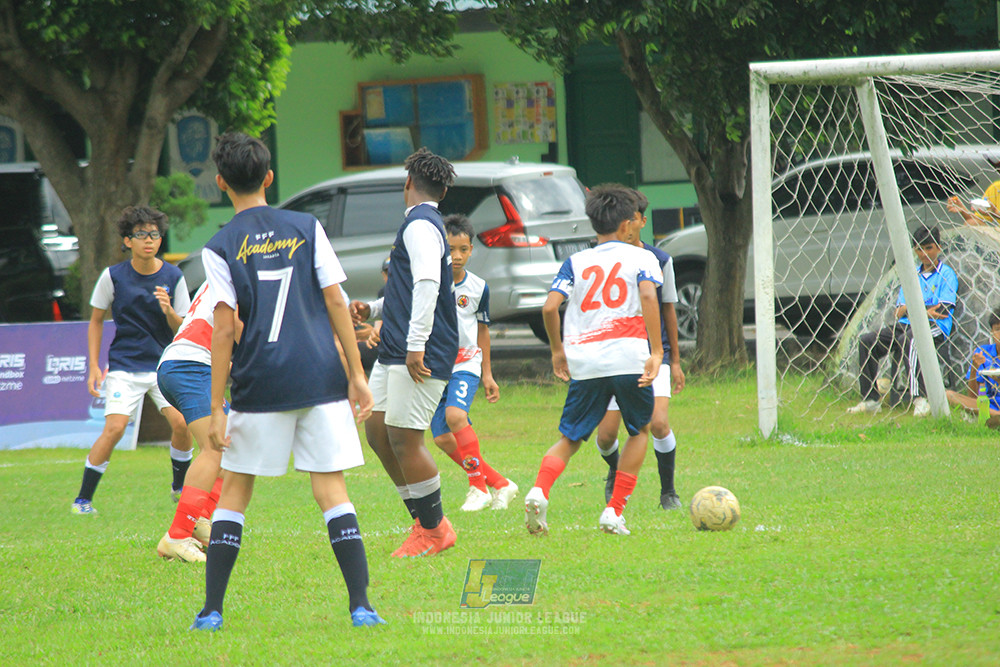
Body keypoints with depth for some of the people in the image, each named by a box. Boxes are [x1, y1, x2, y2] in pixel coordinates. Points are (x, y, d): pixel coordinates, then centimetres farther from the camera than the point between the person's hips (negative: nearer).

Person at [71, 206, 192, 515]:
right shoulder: (113, 277, -5)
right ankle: (83, 499, -8)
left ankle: (179, 488, 16)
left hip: (164, 365, 2)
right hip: (124, 367, -2)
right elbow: (96, 320, 7)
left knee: (182, 424, -12)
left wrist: (168, 311, -21)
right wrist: (94, 366, 1)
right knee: (115, 428, -19)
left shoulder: (173, 277, -2)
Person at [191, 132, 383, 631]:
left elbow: (224, 330, -6)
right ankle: (361, 606, -8)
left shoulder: (220, 249, -1)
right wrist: (357, 374, 6)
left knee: (234, 491, 10)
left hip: (259, 385, -1)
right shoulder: (306, 228, 5)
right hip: (321, 380, 1)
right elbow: (336, 302, 2)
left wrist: (216, 410, -4)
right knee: (331, 489, 2)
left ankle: (212, 610, 7)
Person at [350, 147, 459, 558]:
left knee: (404, 438, -8)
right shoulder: (422, 225, 21)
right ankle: (425, 520, 17)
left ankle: (434, 530, 2)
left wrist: (416, 345, -28)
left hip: (420, 357, -10)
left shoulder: (421, 226, -11)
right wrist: (374, 309, 20)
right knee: (377, 430, 10)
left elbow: (428, 284, -24)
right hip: (395, 351, 10)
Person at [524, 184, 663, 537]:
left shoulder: (576, 262, 14)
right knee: (639, 431, 19)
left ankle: (539, 490, -18)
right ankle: (614, 511, 9)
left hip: (584, 362, 2)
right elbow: (648, 296, -11)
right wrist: (656, 352, -13)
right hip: (629, 357, -2)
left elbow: (549, 307, 2)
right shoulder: (642, 257, 8)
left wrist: (557, 349, 17)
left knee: (569, 438, 11)